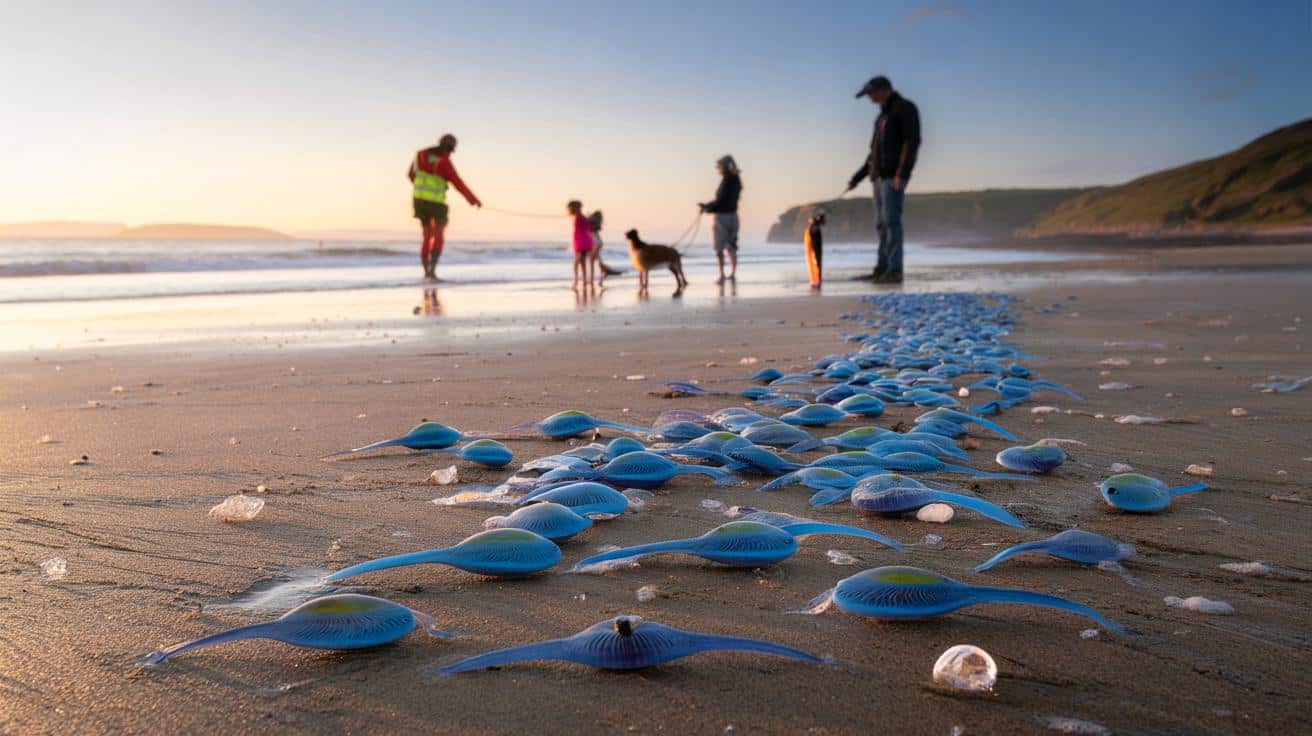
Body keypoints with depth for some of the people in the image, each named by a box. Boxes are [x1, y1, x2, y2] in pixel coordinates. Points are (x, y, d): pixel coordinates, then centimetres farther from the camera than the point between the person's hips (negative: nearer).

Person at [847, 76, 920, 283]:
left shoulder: (905, 108, -5)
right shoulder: (883, 116, 23)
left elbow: (912, 142, -16)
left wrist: (902, 174, -25)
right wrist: (858, 177, 20)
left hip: (895, 176, -9)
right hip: (880, 176, 9)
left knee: (891, 220, -16)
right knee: (882, 223, 7)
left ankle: (894, 271, -18)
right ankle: (882, 270, 9)